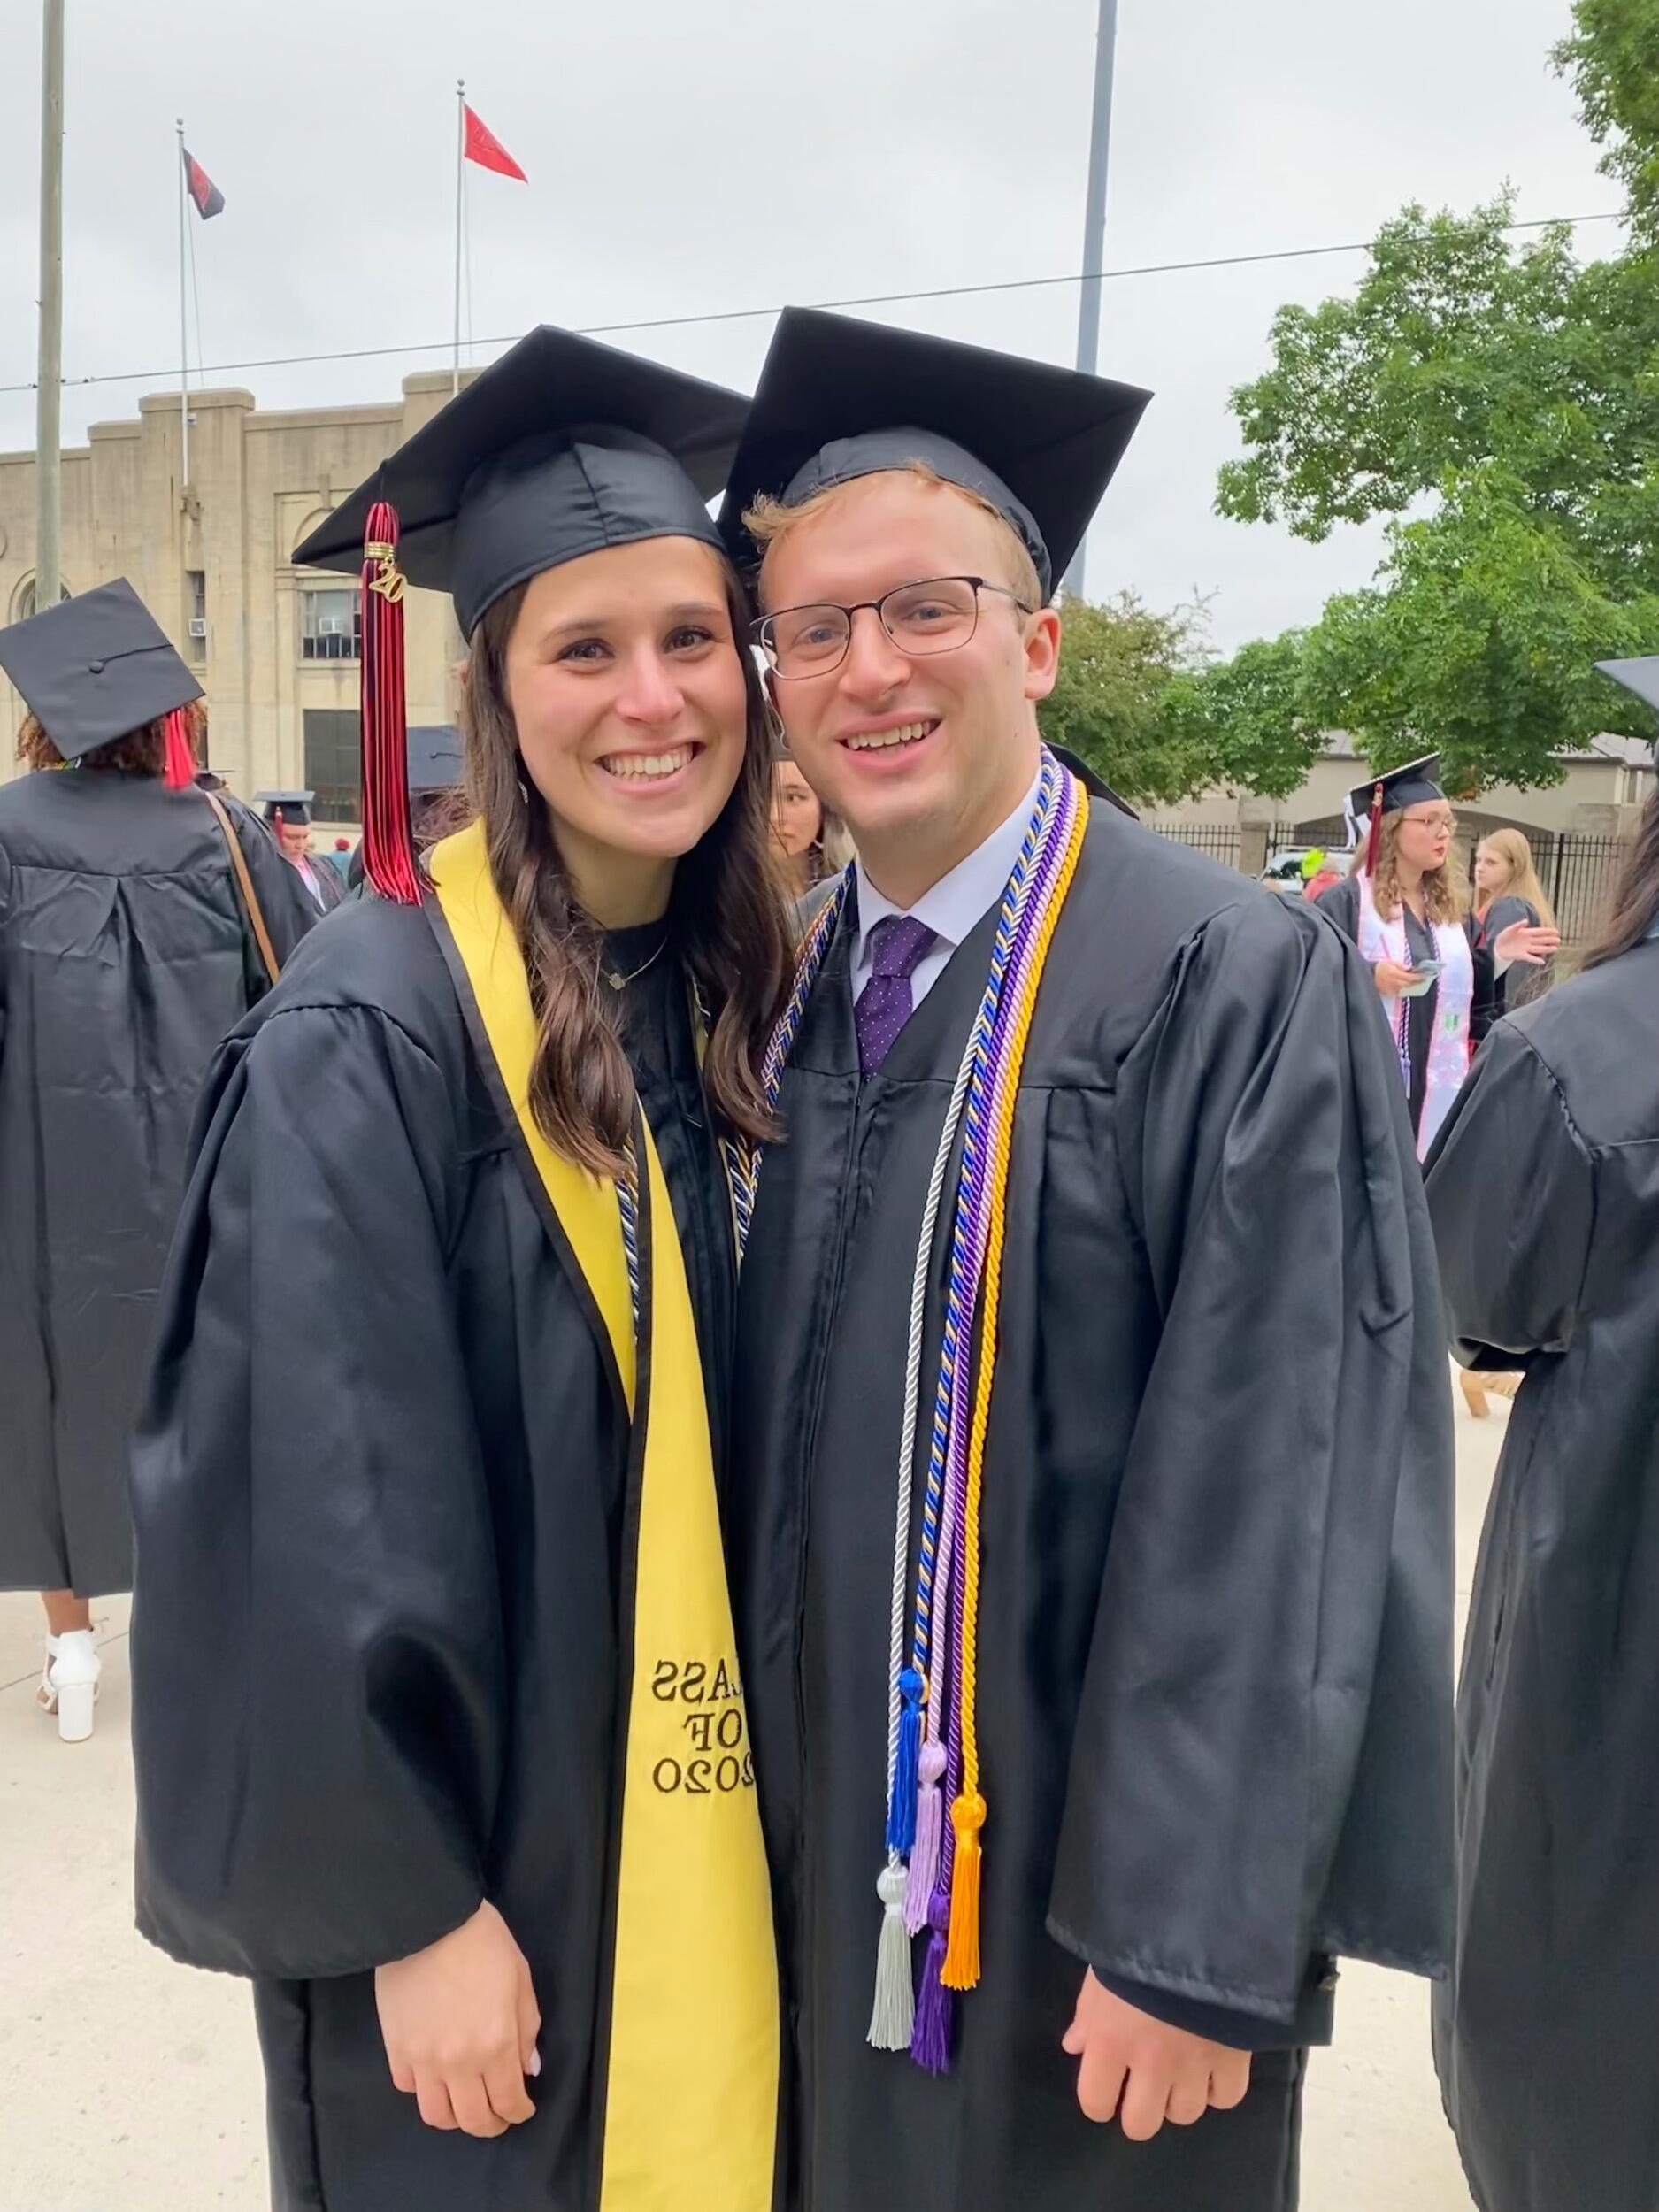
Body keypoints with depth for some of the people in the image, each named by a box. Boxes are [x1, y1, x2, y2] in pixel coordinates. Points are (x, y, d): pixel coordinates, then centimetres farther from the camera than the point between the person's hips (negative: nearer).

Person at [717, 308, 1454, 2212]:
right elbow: (768, 1439, 7)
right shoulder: (803, 994, 2)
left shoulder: (1234, 983, -18)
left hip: (1087, 1889, -6)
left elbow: (1276, 1498, -20)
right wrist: (758, 1806, 8)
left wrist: (1193, 1945, -18)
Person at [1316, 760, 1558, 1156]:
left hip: (1435, 1089, 6)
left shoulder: (1451, 906, 15)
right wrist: (1368, 977, -24)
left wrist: (1494, 956, 2)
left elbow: (1467, 990, 18)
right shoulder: (1345, 901, -5)